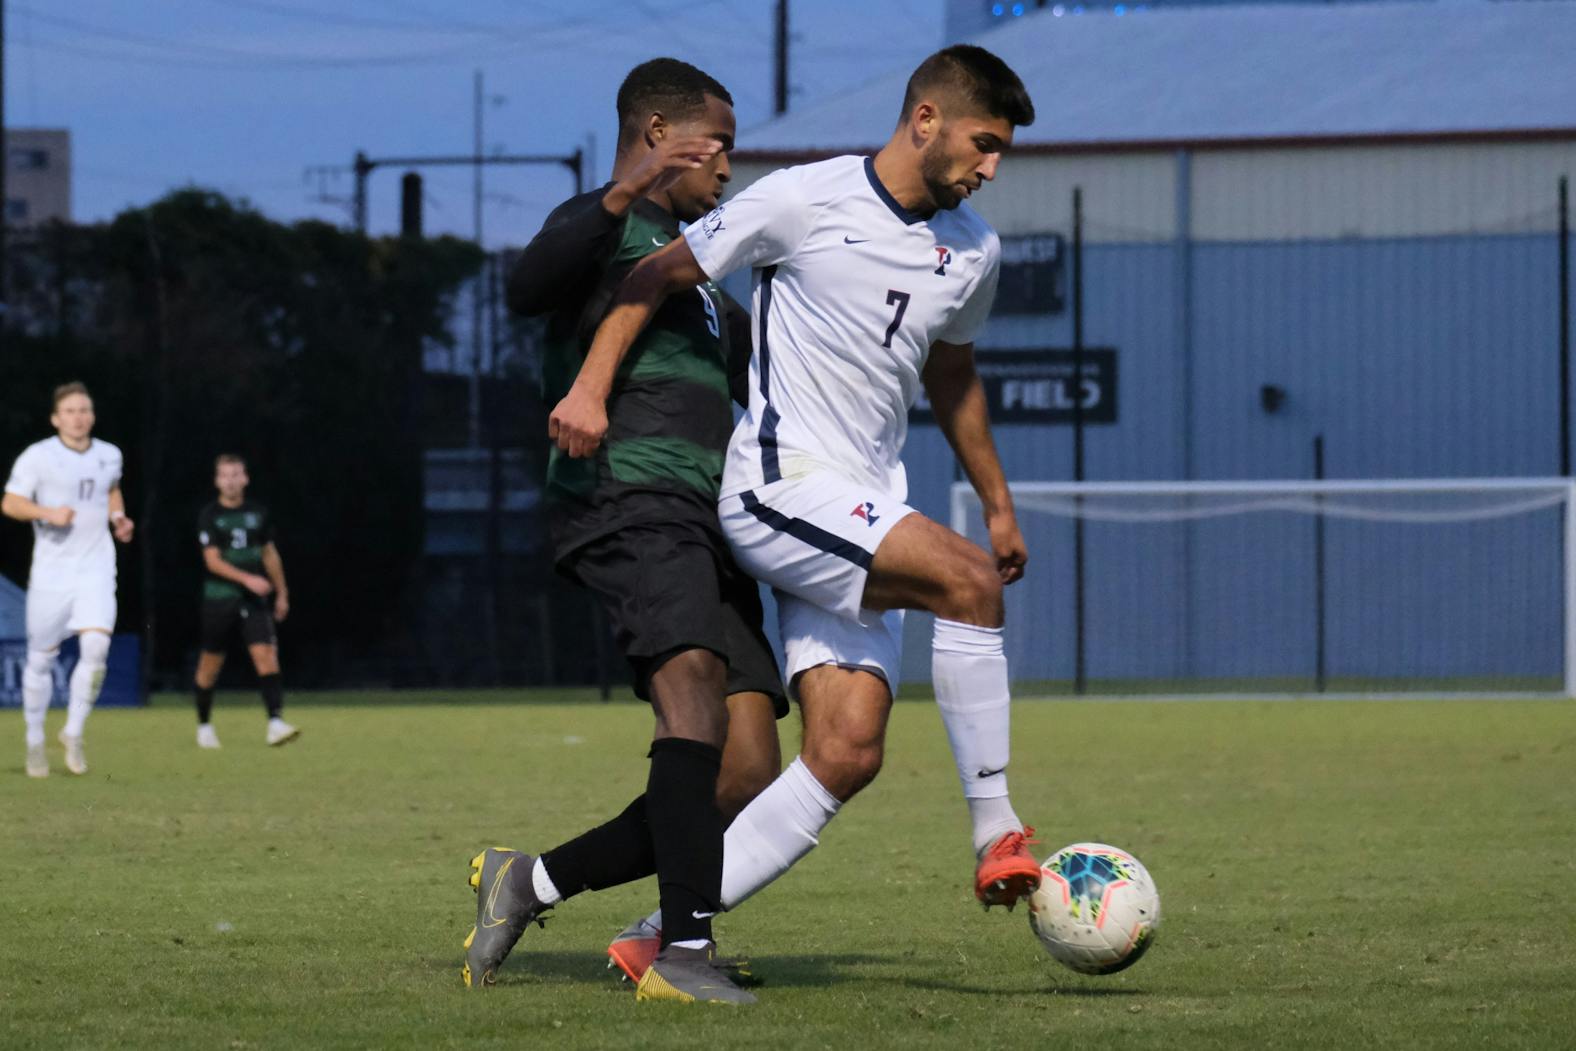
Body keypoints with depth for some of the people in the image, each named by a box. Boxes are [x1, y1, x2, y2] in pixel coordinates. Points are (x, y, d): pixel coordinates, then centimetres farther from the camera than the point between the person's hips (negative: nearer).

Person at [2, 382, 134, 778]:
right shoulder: (37, 457, -6)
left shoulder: (109, 456, 7)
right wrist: (48, 512, -22)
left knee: (96, 646, -17)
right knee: (42, 657, 4)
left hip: (96, 568, 2)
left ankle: (74, 733, 0)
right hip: (51, 569, -2)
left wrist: (118, 518, 9)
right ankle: (35, 741, 22)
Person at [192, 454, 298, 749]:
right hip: (219, 599, -2)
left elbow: (270, 553, 20)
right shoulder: (210, 516, -5)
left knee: (265, 655, -15)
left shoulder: (258, 513, 8)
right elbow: (213, 561, -14)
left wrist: (281, 592, 22)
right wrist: (247, 579, -26)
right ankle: (204, 725, 24)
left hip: (255, 599, 2)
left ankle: (275, 724, -23)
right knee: (211, 664, 6)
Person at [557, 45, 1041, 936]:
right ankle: (997, 836, -18)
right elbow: (659, 277, 0)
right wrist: (591, 387, -11)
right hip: (783, 487, -7)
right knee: (968, 581, -27)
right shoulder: (804, 201, -8)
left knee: (847, 754, -9)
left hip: (865, 514, 7)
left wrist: (999, 504, 33)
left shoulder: (973, 253, 13)